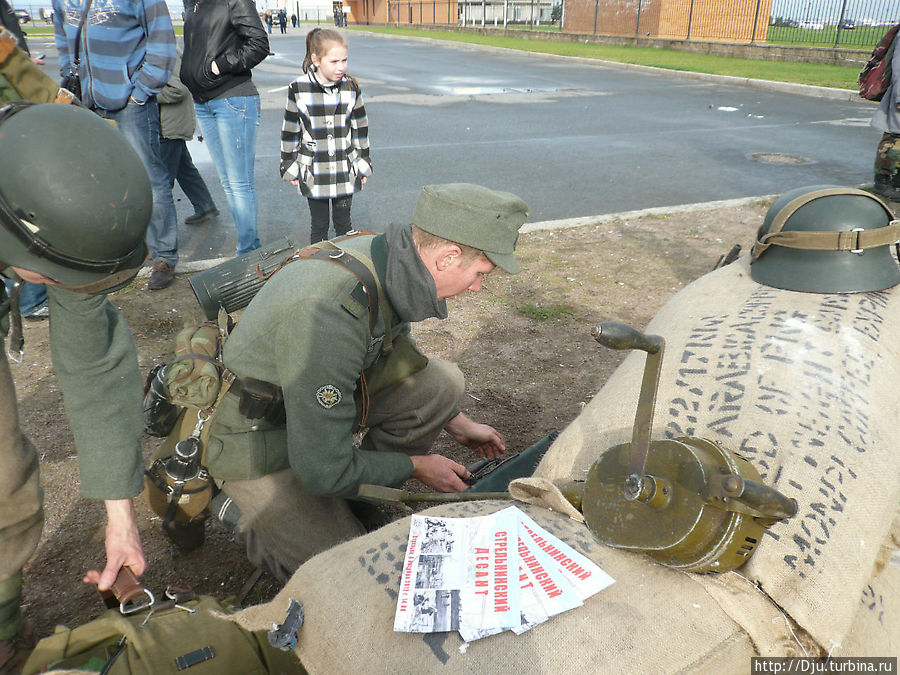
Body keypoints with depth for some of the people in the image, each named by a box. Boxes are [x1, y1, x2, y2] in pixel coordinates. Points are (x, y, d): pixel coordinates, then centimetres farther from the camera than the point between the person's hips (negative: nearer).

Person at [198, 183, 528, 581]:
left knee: (443, 381, -6)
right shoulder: (330, 313, -38)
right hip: (257, 440, -7)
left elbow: (395, 361, 12)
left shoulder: (388, 261, -11)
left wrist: (457, 424, 14)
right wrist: (416, 467, -14)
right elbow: (324, 471, -29)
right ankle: (240, 513, 12)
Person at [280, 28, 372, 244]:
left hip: (345, 171, 1)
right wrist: (289, 167, 3)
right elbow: (290, 131, 0)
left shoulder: (351, 88, -1)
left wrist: (363, 165, 7)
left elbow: (360, 128, 6)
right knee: (318, 225, 9)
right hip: (313, 173, -1)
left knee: (343, 223, 11)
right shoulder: (298, 89, -7)